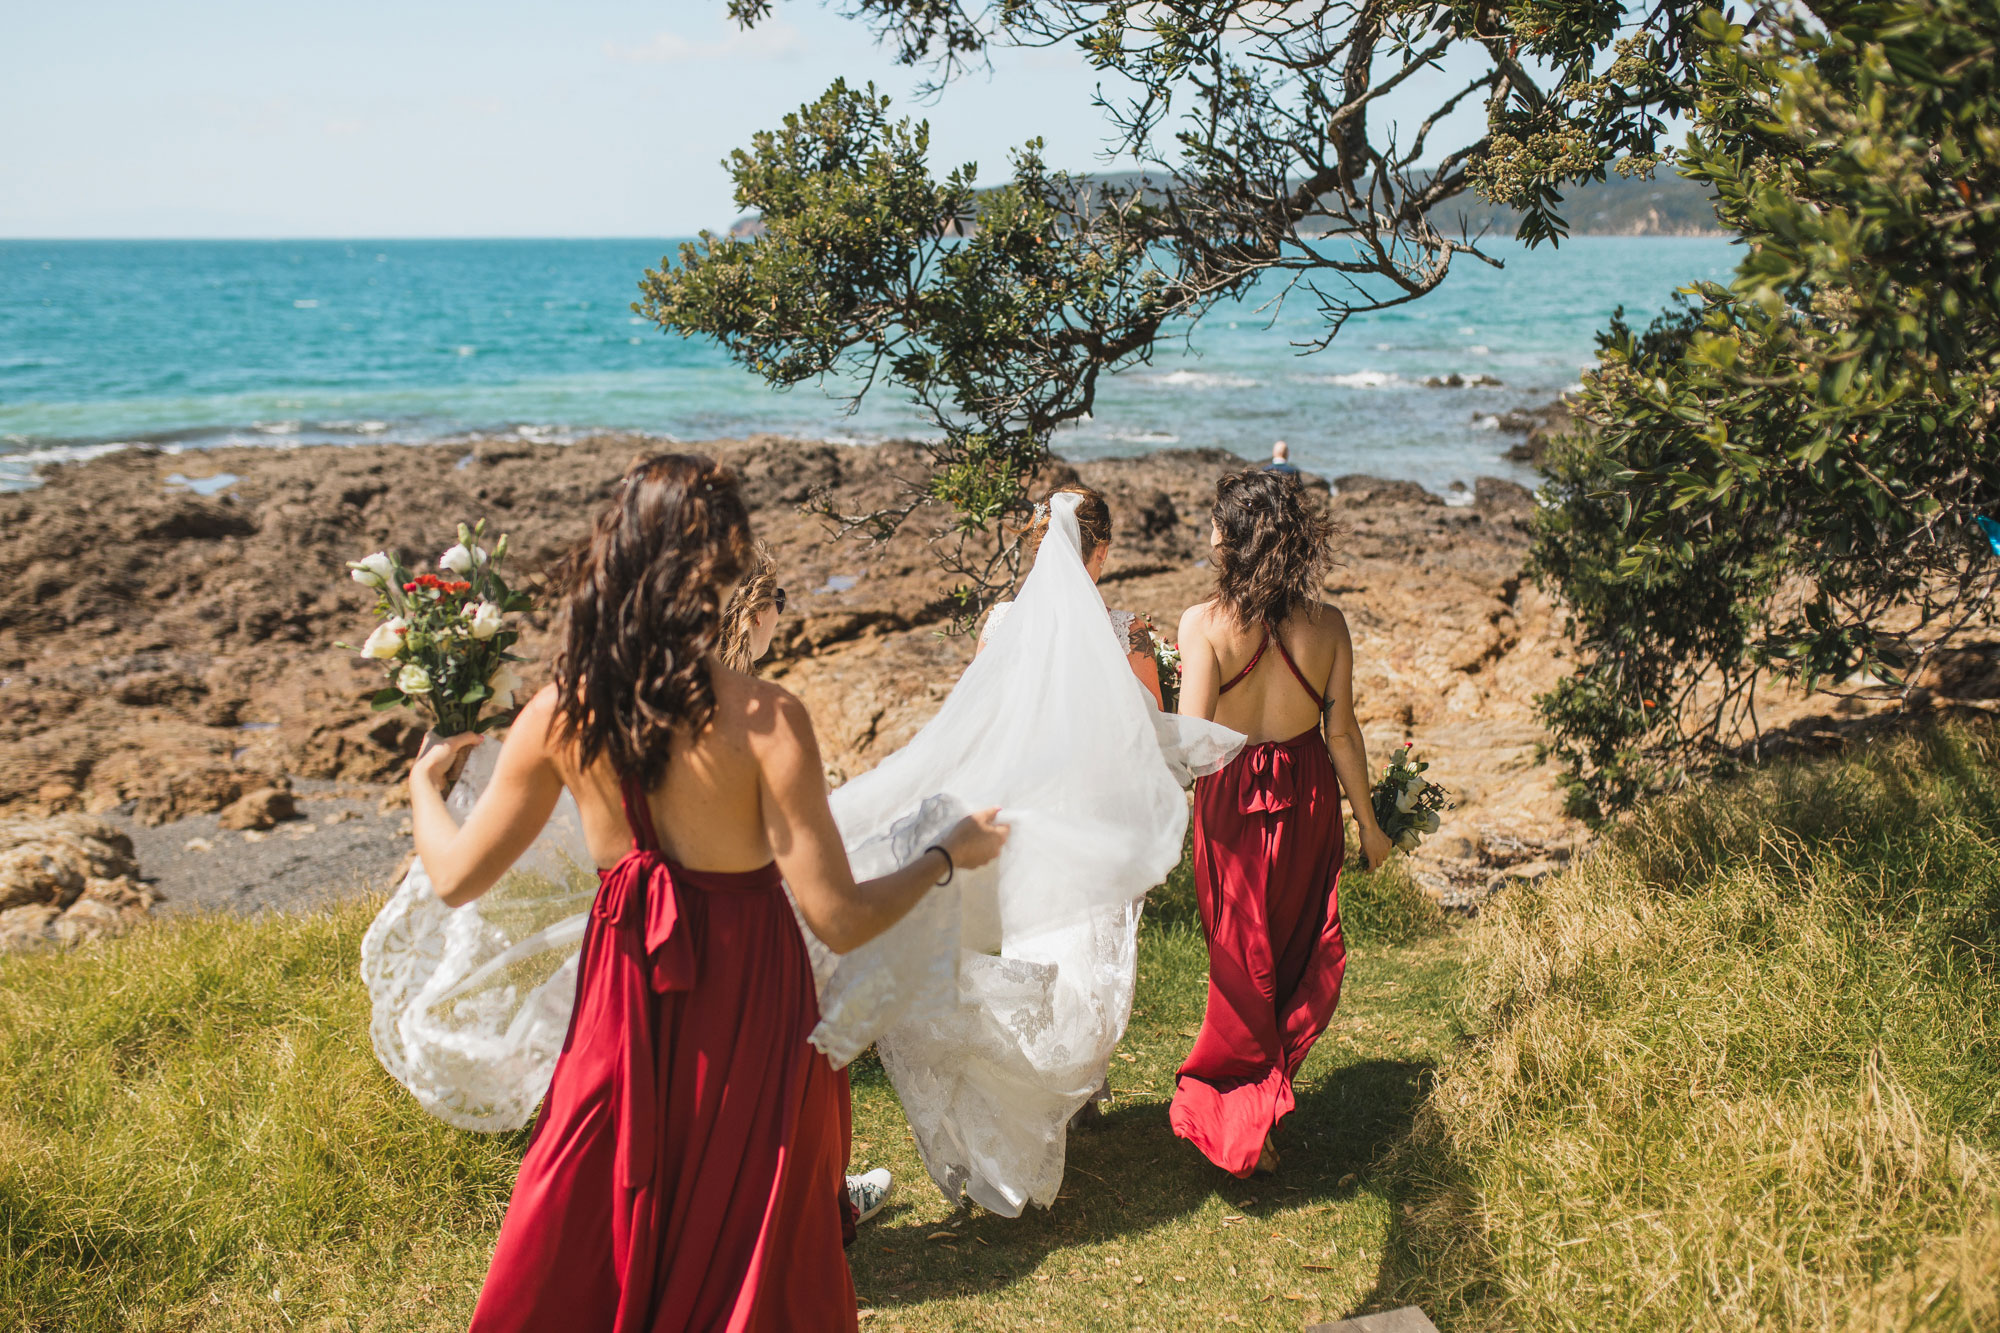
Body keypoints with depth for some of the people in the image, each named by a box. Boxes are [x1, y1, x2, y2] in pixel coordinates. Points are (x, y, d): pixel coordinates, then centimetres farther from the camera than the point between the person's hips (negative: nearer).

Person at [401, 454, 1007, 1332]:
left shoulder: (563, 712, -11)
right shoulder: (763, 720, -23)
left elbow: (456, 878, -1)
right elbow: (838, 919, -21)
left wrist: (424, 785, 19)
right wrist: (949, 855, -5)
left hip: (623, 1003, 3)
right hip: (745, 1011, -3)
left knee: (586, 1261, 23)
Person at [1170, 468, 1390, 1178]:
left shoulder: (1205, 622, -18)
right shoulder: (1326, 623, -10)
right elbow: (1342, 732, -6)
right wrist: (1367, 821, 5)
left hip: (1233, 799, -2)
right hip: (1308, 798, 2)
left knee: (1242, 961, 14)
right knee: (1299, 952, 21)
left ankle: (1241, 1122, 24)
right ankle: (1273, 1094, 34)